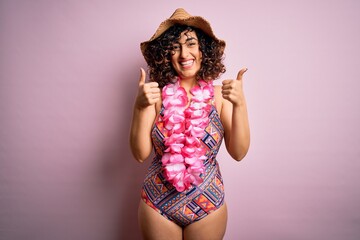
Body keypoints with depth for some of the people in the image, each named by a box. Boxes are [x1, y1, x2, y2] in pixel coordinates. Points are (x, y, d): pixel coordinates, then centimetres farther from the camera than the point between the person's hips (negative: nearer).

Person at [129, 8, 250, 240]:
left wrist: (240, 104, -23)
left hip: (208, 204, 0)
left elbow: (239, 152, -11)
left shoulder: (219, 95, -7)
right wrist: (140, 106, -22)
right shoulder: (158, 95, -8)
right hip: (158, 204, 0)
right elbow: (140, 154, -10)